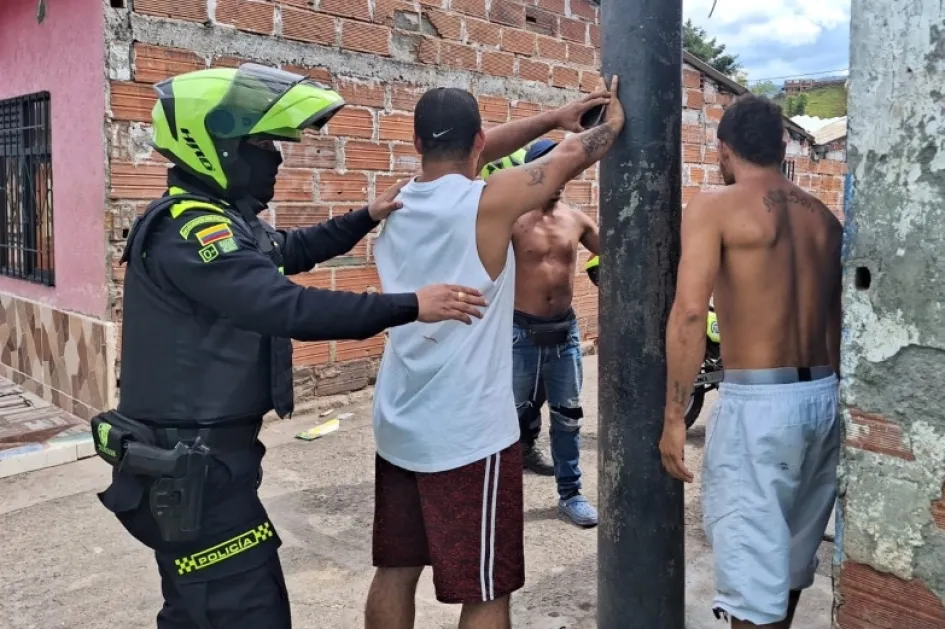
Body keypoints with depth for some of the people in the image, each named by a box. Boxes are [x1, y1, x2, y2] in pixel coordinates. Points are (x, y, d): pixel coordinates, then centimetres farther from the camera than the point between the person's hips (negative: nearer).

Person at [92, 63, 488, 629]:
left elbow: (291, 249, 26)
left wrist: (368, 218, 17)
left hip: (201, 456, 10)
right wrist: (409, 307, -29)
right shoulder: (187, 229, -21)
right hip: (191, 465, -10)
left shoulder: (220, 220, 11)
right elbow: (287, 307, -31)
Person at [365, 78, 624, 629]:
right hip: (469, 435, -7)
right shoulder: (488, 202, -15)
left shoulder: (396, 204, 3)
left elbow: (460, 156, 17)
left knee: (395, 570, 19)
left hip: (398, 429, 7)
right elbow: (573, 156, -2)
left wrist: (553, 117, 20)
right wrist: (616, 119, 19)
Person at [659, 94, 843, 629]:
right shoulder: (822, 216, 13)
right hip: (824, 396, 7)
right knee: (792, 553, 23)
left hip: (758, 400, -7)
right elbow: (838, 320, 14)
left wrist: (674, 417, -15)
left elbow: (689, 312, -17)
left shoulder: (715, 207, -6)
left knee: (753, 567, 1)